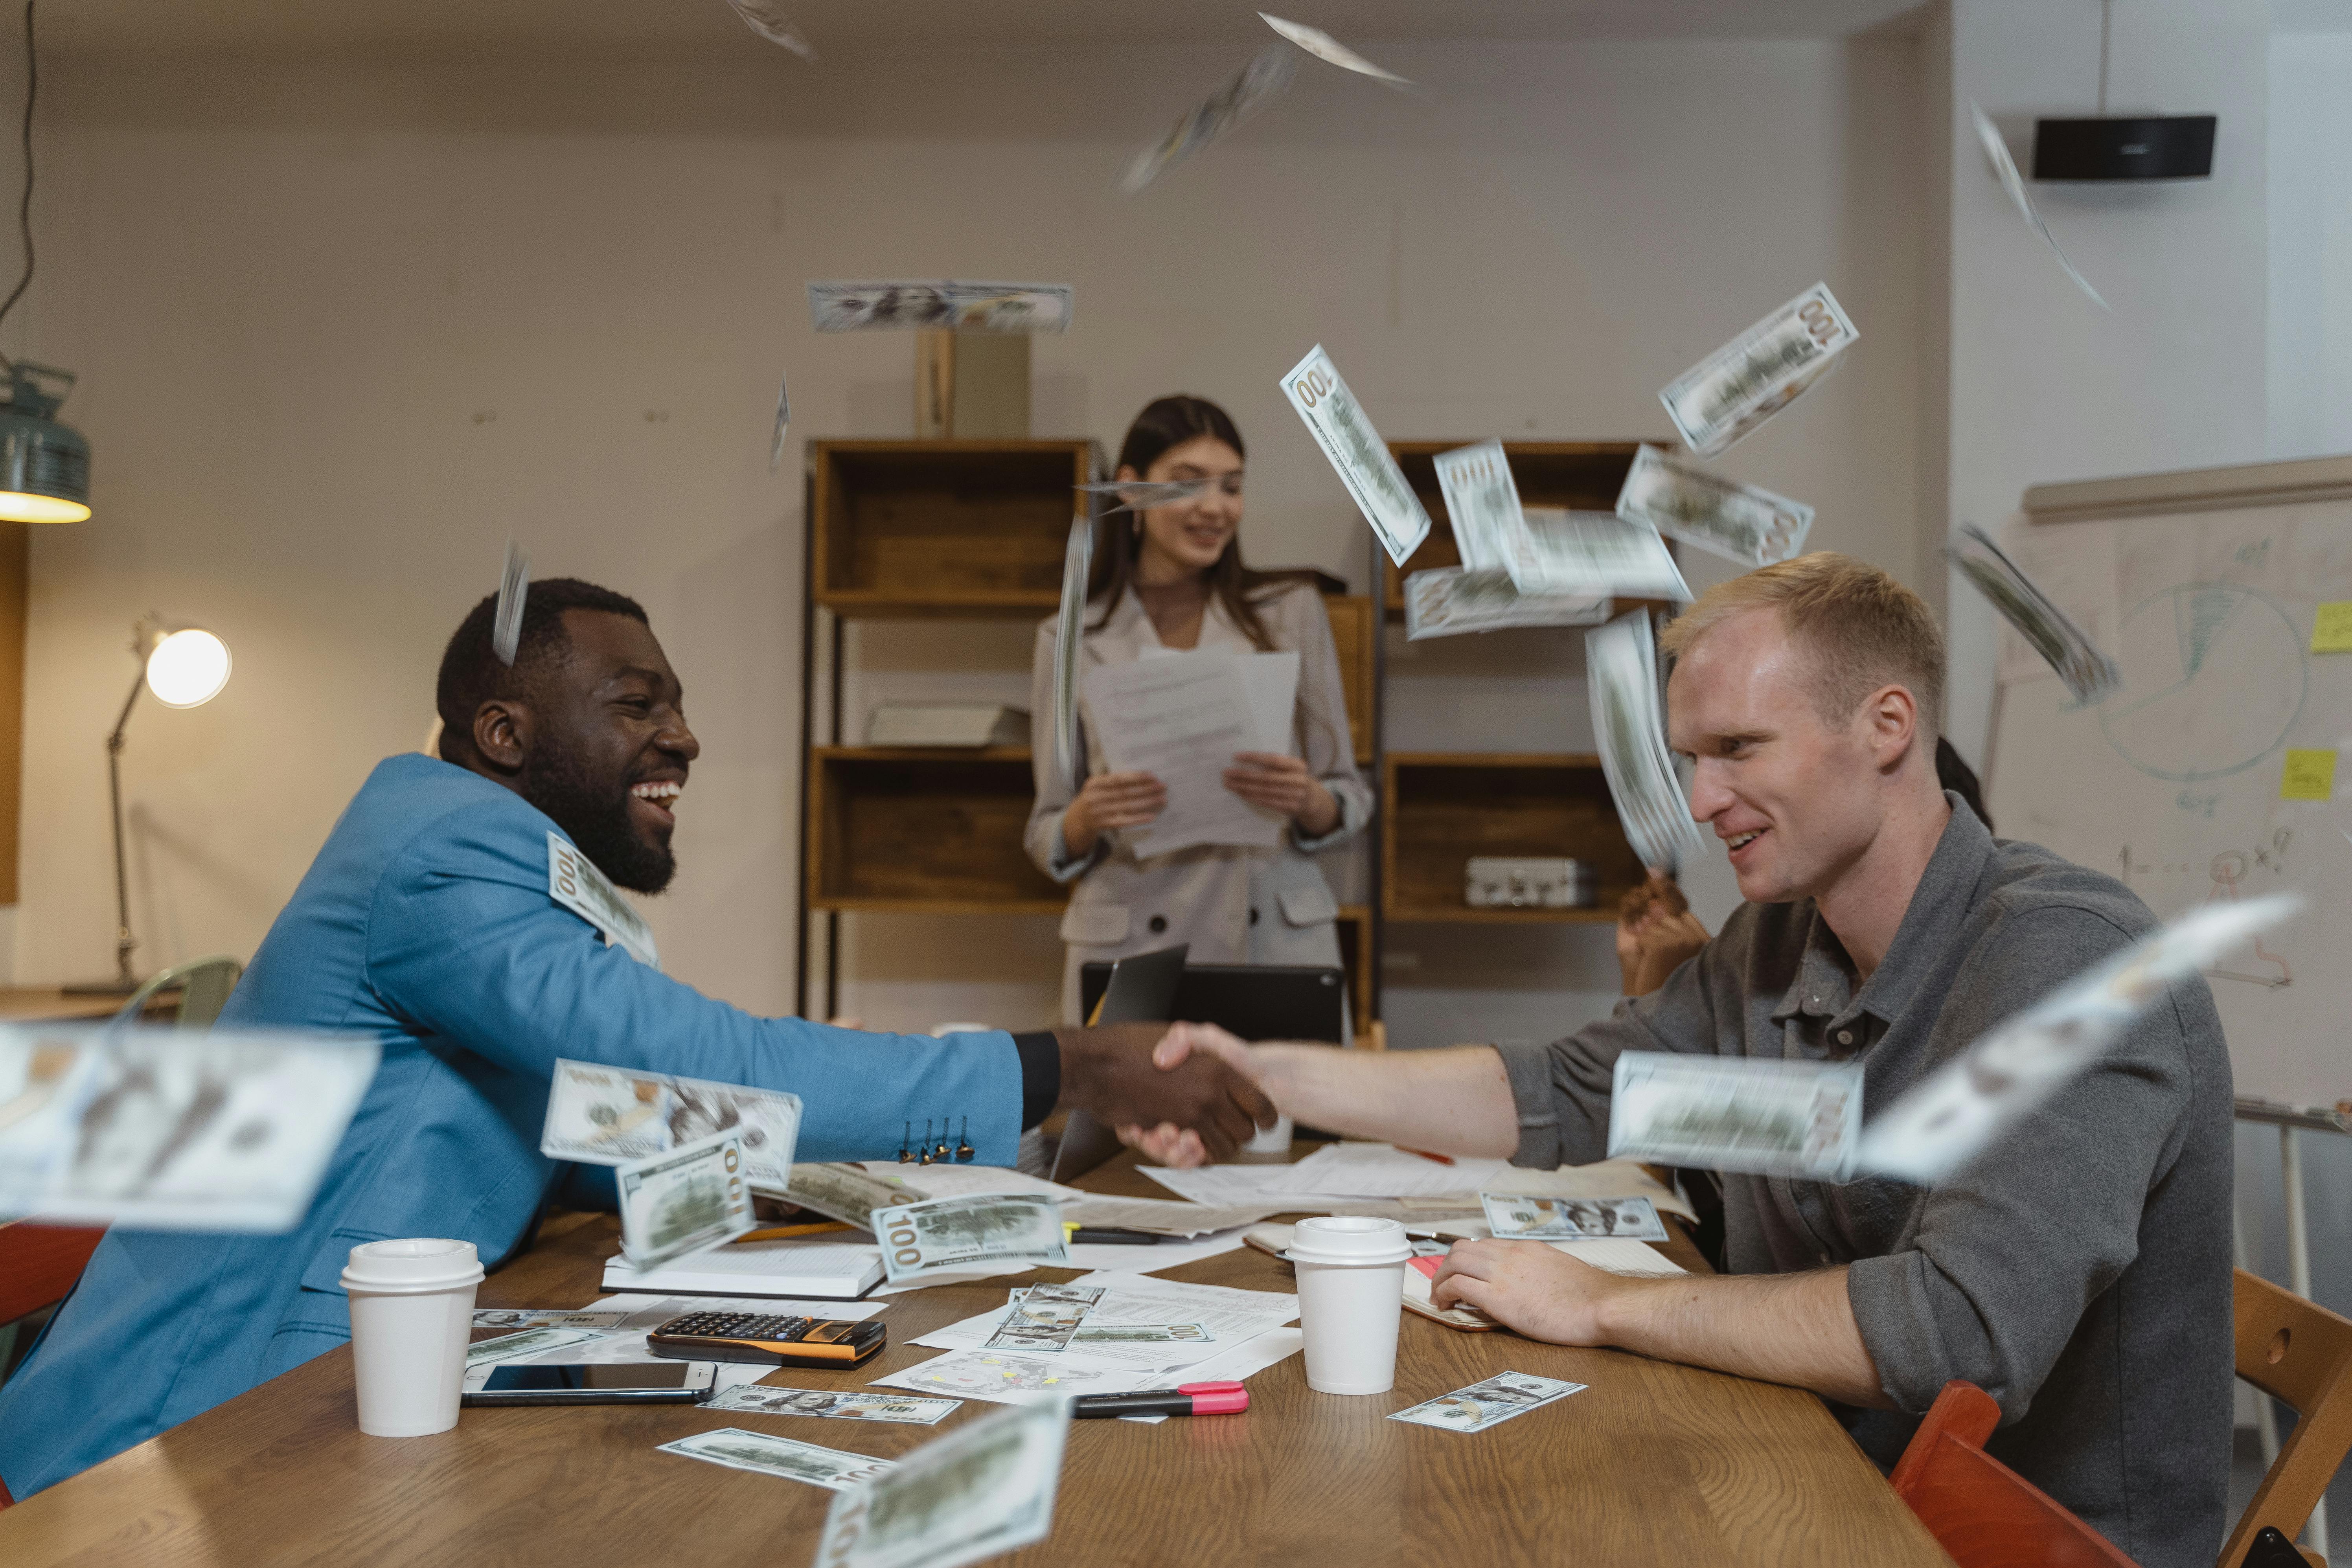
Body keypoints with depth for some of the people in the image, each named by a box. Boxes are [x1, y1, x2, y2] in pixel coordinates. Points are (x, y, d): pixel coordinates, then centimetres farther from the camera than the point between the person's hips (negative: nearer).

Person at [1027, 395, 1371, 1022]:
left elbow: (1350, 802, 7)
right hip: (1128, 946, 0)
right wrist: (1088, 818, -14)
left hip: (1278, 940, 0)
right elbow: (1049, 842, 8)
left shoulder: (1291, 609, 6)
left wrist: (1307, 802, -14)